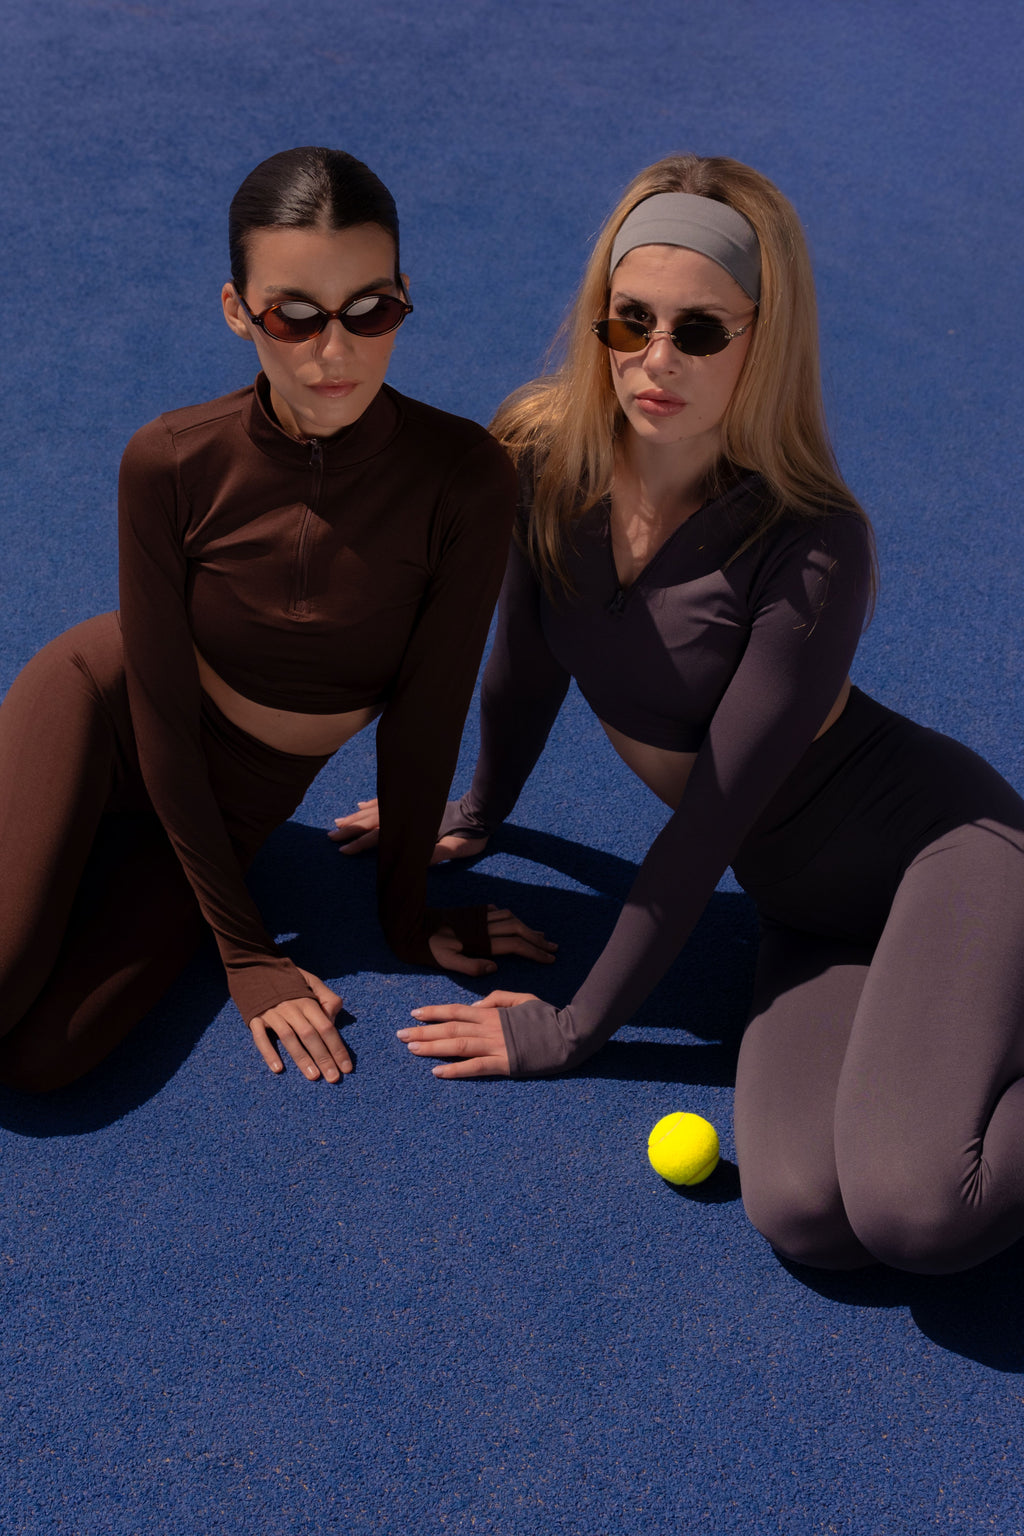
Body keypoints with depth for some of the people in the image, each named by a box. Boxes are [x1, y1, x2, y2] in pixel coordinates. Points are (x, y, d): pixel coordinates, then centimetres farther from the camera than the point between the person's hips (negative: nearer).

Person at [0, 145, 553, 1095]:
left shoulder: (463, 478, -25)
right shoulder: (171, 464, -24)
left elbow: (425, 713, -14)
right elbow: (161, 715, -16)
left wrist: (405, 912, -3)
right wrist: (244, 946, -13)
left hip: (232, 800, 1)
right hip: (99, 709, -1)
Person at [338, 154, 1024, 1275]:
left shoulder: (811, 548, -23)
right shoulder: (540, 456, -8)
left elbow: (711, 822, -18)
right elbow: (527, 663, 9)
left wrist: (573, 1031, -11)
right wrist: (475, 817, 24)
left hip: (932, 846, -5)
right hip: (808, 912, 5)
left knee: (912, 1214, -27)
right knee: (801, 1218, -19)